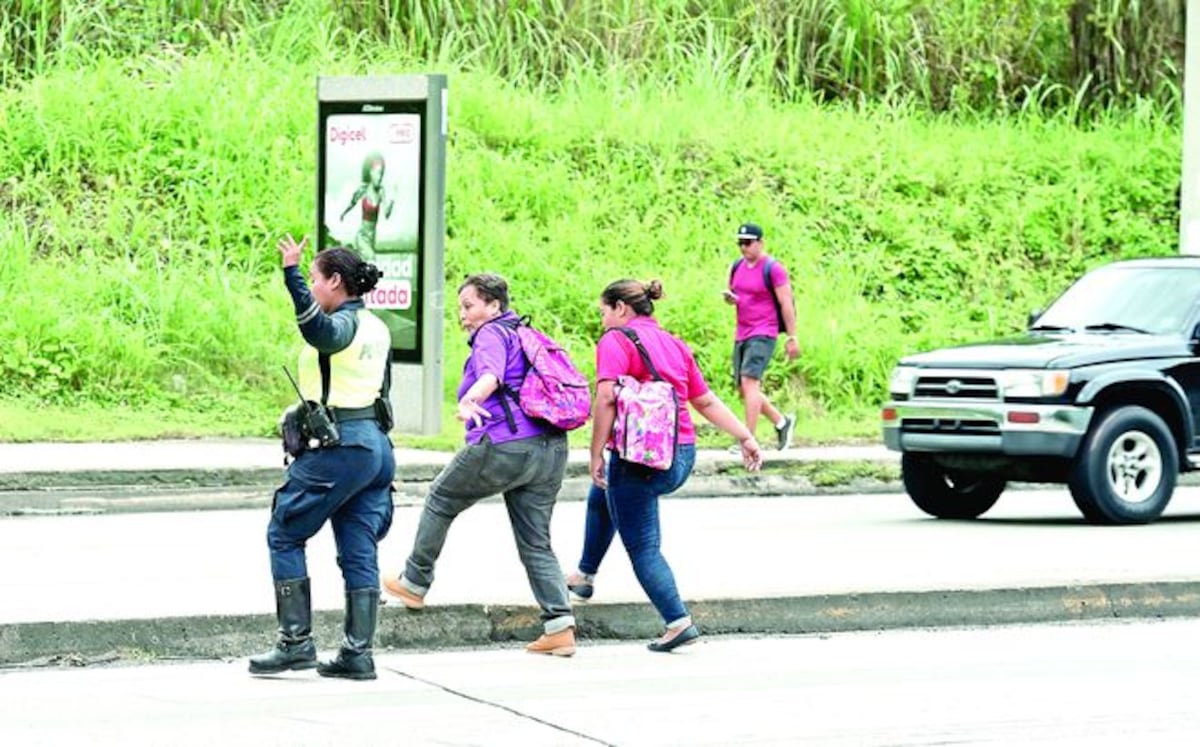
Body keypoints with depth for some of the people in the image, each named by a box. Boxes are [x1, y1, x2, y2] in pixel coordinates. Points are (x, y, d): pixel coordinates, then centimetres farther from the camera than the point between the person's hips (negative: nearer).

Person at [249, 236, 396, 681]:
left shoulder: (343, 325, -13)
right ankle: (358, 654, 5)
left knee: (284, 535, 3)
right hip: (377, 444, 9)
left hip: (339, 445, -9)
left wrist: (292, 273, -41)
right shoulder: (377, 328, 15)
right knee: (360, 550, 7)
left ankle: (296, 643, 0)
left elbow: (317, 328, -38)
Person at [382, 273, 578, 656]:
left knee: (441, 499, 16)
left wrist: (469, 401, -43)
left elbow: (491, 374, -25)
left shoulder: (492, 334, -3)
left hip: (505, 448, -8)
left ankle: (414, 583, 27)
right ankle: (560, 627, -5)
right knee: (536, 543, 8)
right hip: (550, 449, 8)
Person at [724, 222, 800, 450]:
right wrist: (729, 297, 0)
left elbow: (786, 303, -9)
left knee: (749, 381, -20)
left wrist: (792, 337, -11)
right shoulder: (737, 267, 12)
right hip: (741, 335, 8)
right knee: (742, 389, 10)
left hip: (763, 334, -8)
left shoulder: (773, 269, -9)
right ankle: (782, 422, 28)